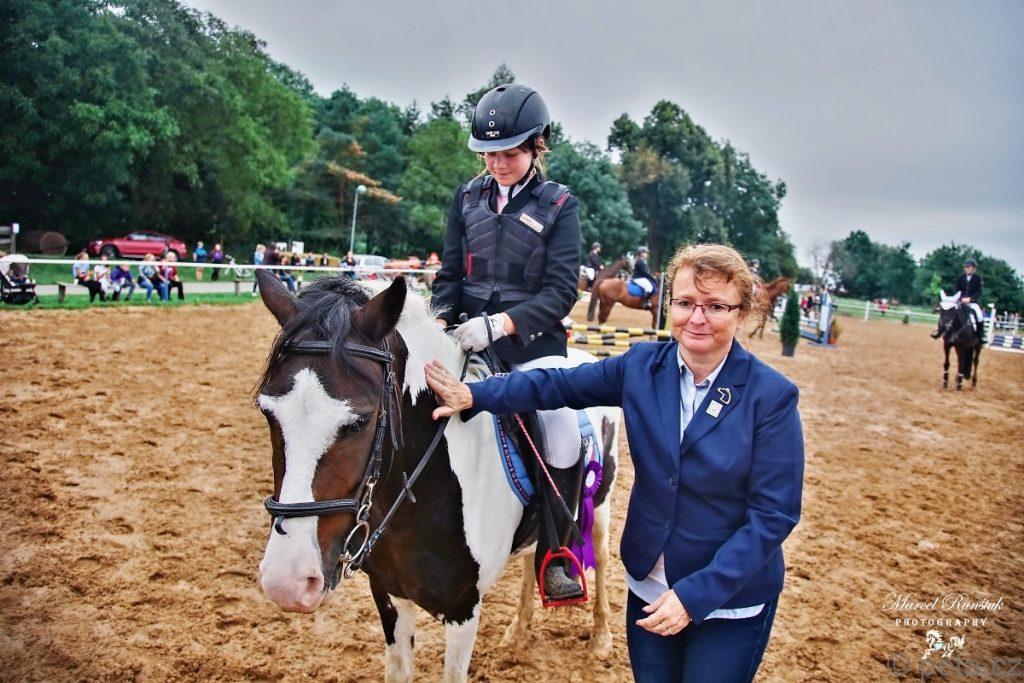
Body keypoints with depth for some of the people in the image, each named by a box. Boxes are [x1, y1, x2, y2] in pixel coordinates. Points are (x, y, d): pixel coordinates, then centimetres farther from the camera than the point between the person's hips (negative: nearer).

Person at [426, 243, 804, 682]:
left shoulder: (772, 396, -18)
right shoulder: (642, 366, -6)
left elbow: (775, 514, -18)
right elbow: (557, 385, 3)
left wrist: (695, 595, -22)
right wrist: (473, 395, -8)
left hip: (730, 601, -4)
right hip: (649, 586, 4)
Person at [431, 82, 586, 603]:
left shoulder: (559, 206, -1)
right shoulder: (468, 198, 9)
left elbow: (561, 291, -9)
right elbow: (449, 274, 11)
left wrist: (501, 323, -23)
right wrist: (438, 321, -10)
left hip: (533, 343, -4)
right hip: (468, 340, 4)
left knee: (564, 435, -22)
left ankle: (553, 555, -1)